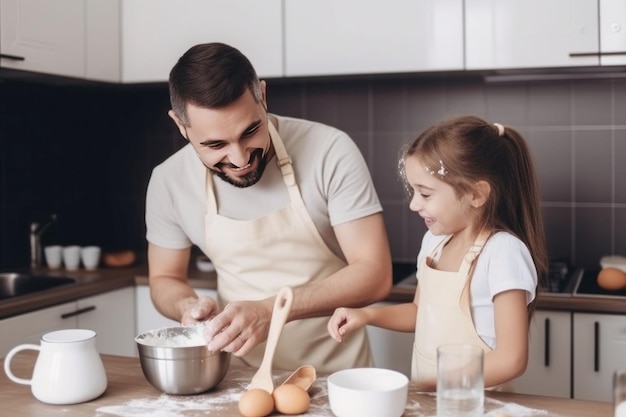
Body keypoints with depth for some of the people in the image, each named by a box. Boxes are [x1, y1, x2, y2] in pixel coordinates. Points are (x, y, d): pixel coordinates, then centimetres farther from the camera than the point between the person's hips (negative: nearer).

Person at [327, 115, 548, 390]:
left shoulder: (503, 252, -15)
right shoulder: (434, 240, 4)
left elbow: (511, 359, -17)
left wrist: (438, 382, -15)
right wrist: (367, 315, 5)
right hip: (425, 397, 6)